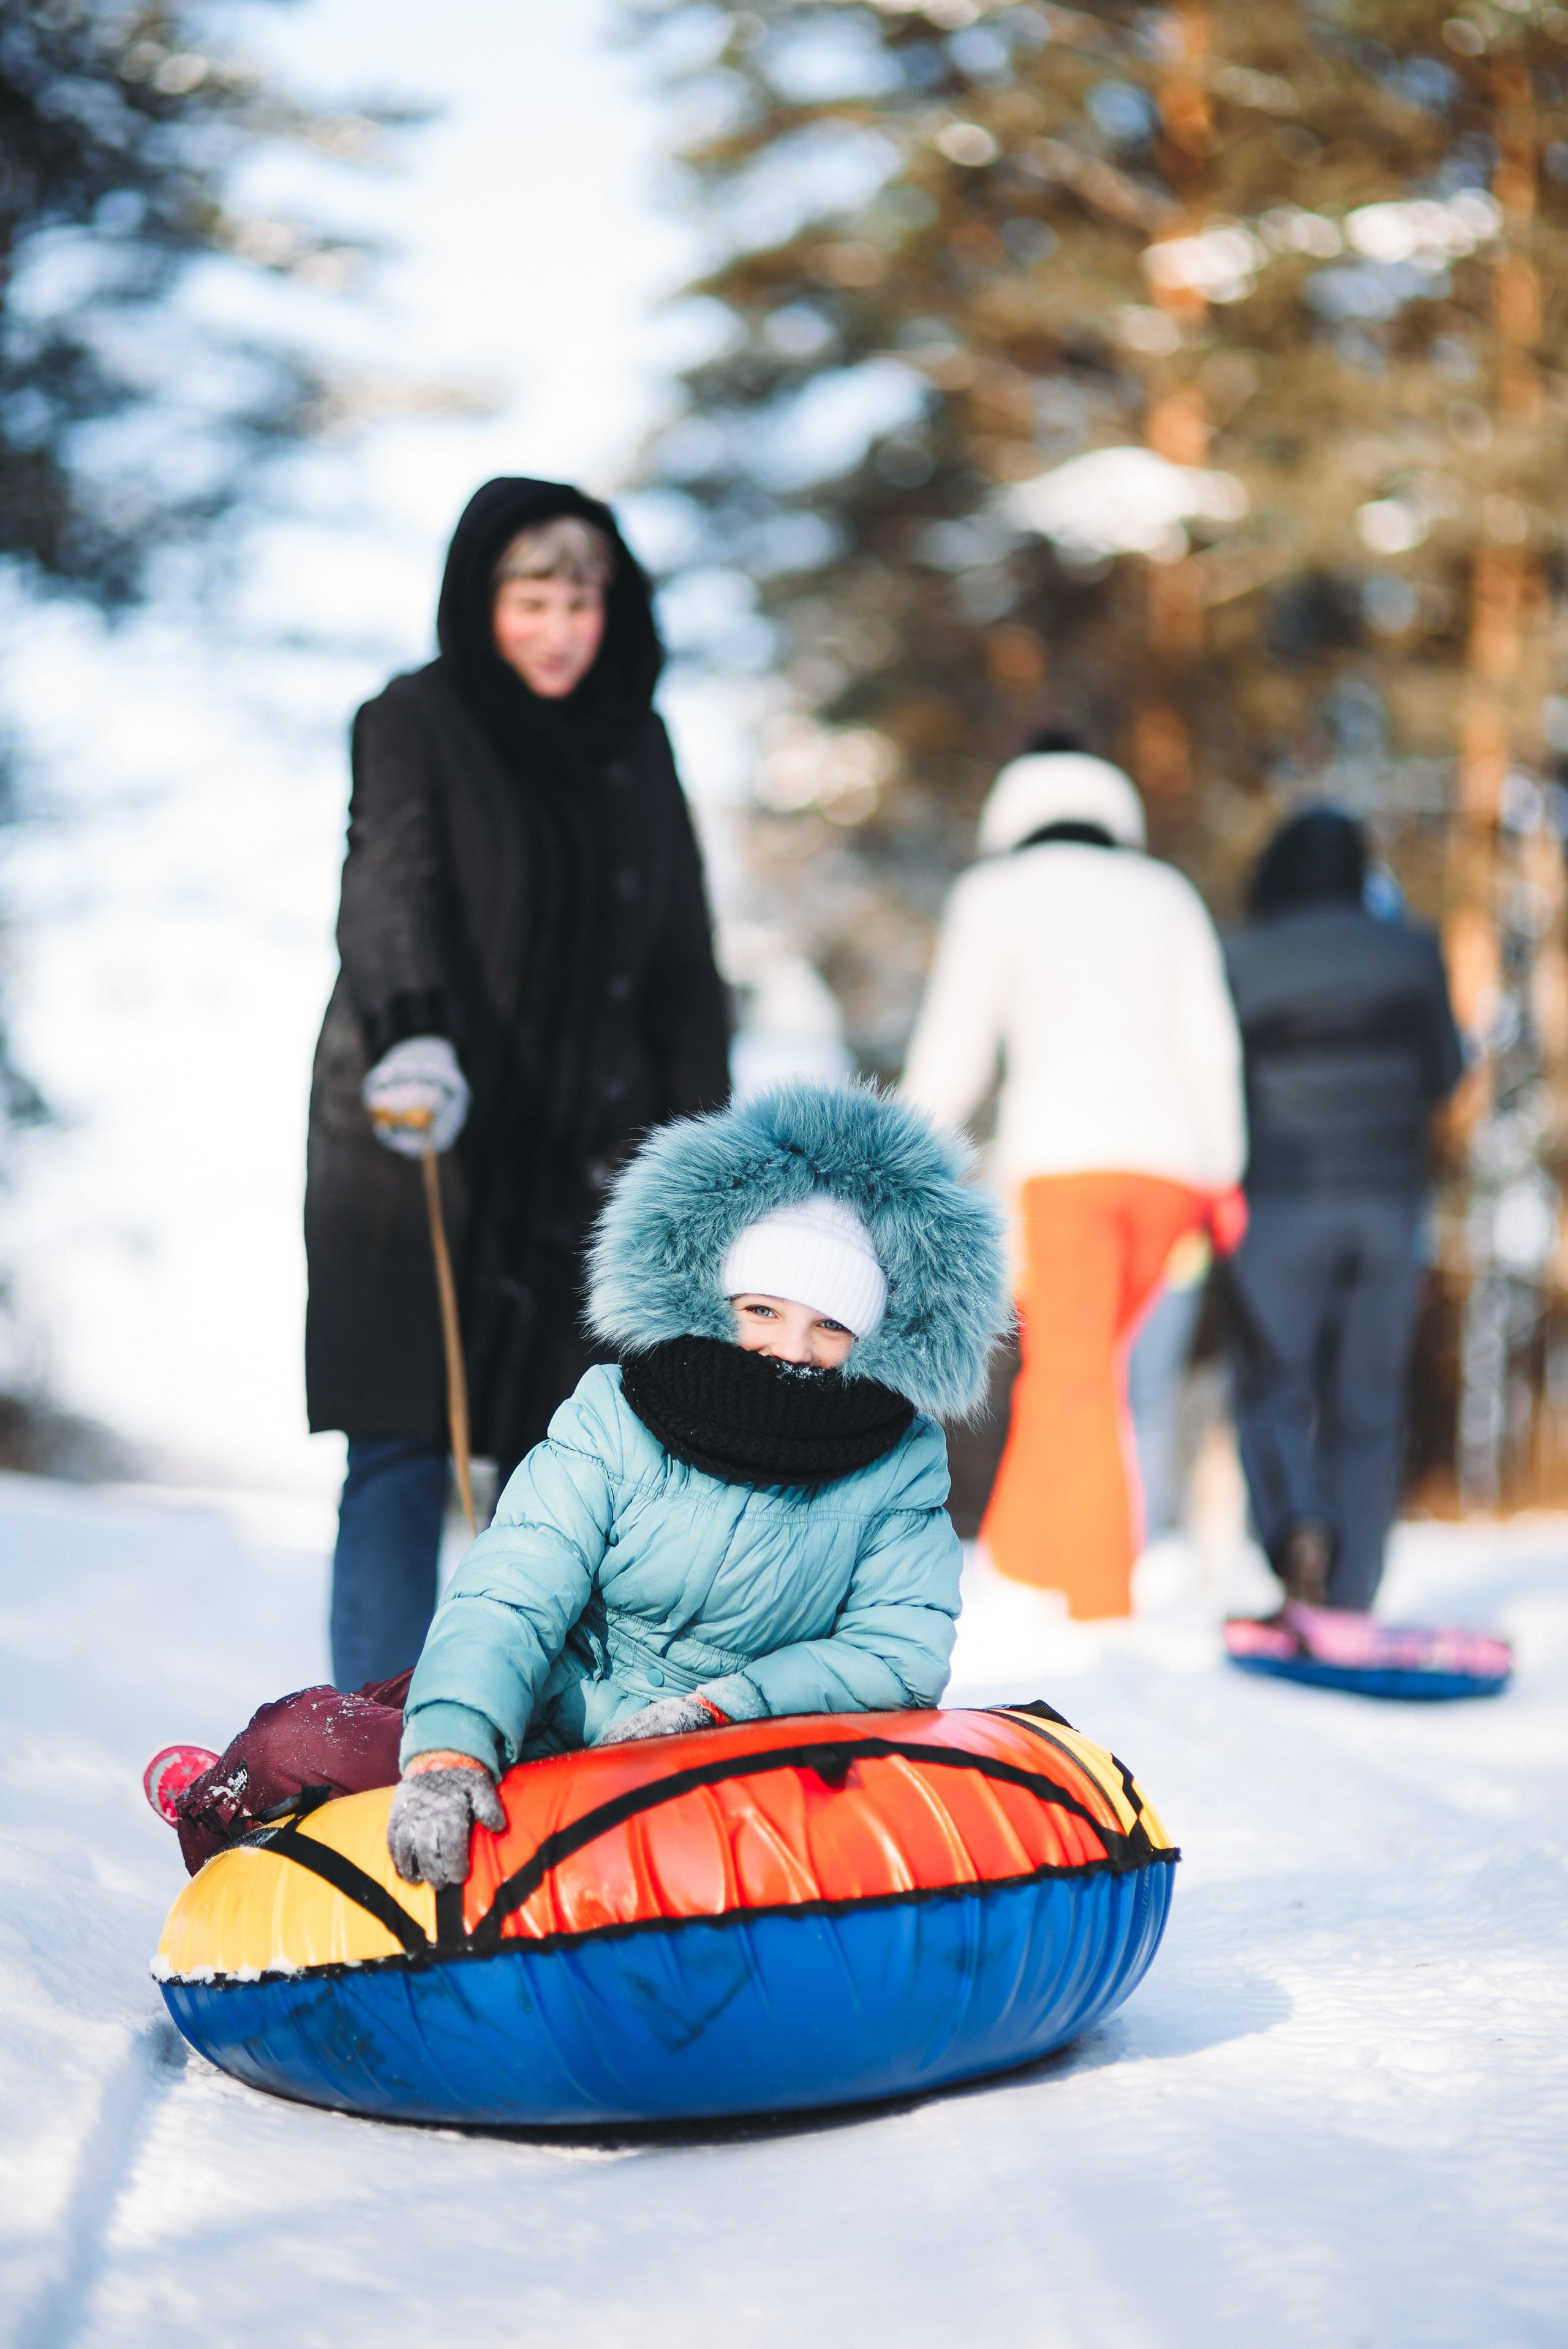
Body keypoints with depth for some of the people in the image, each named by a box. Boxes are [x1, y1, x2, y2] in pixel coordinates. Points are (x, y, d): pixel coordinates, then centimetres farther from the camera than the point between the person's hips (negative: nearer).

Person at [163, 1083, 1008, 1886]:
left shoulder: (899, 1468, -6)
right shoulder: (614, 1424, -11)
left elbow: (903, 1652, -10)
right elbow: (510, 1592, -21)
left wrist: (719, 1708, -23)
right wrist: (449, 1750, -41)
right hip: (525, 1742, -2)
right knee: (297, 1744, -22)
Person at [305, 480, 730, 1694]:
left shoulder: (637, 744, 14)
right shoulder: (417, 722, 0)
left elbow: (683, 958, 17)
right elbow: (394, 882, -18)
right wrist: (409, 1032, -37)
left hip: (583, 1148, 4)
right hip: (419, 1139, -3)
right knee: (402, 1444, -4)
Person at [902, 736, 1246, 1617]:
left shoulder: (998, 890, 11)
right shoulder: (1168, 893, 22)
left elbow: (954, 1050, 6)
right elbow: (1211, 1044, 16)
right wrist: (1224, 1174, 20)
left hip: (1062, 1155, -4)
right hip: (1169, 1156, 4)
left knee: (1073, 1374, -4)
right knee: (1086, 1359, 13)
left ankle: (1098, 1599, -9)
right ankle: (1019, 1565, 11)